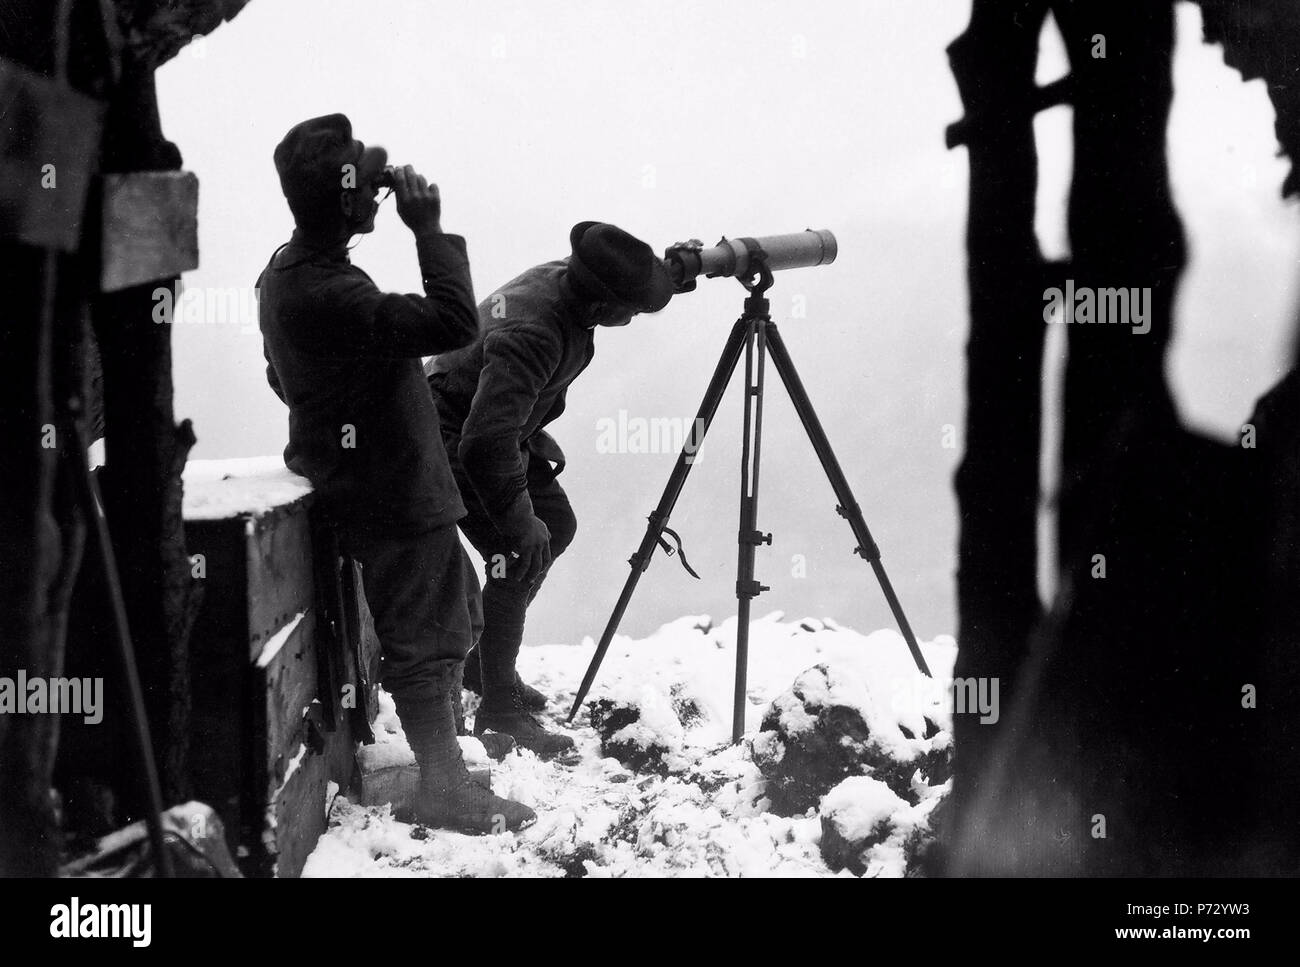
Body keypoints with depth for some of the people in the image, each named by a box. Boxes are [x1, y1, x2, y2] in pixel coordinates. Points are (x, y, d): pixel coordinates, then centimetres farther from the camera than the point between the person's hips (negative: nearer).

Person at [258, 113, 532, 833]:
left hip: (379, 482, 10)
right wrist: (429, 228, -24)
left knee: (453, 608, 21)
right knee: (425, 640, -3)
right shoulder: (328, 295, -28)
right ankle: (444, 792, 3)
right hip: (393, 495, -10)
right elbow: (454, 321, -31)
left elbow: (284, 380, 18)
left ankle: (442, 761, 30)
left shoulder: (285, 271, 5)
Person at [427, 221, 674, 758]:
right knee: (519, 556, -15)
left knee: (556, 526, 15)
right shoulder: (531, 335, -38)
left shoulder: (563, 278, -11)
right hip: (452, 437, -10)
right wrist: (520, 521, -31)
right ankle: (499, 710, -7)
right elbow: (485, 442, -42)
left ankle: (484, 663, 25)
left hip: (504, 427, 10)